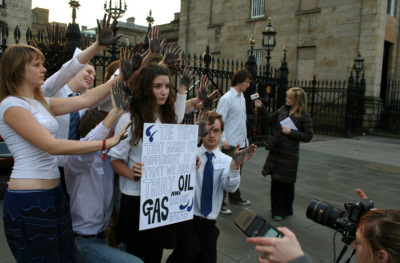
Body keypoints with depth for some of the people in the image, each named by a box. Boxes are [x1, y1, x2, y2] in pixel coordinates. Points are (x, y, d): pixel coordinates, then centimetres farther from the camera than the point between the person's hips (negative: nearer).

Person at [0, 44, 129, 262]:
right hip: (28, 200, -8)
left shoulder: (41, 103, 12)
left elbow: (85, 99, 7)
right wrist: (105, 143, -21)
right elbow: (53, 146, -21)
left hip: (53, 193, 8)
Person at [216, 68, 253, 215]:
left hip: (242, 142, 9)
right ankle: (220, 202, 10)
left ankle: (235, 197, 36)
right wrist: (223, 140, -20)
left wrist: (245, 138, 16)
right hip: (230, 143, -8)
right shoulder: (227, 99, -14)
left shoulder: (242, 97, 12)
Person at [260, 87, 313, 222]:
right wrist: (261, 108, 8)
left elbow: (308, 136, -9)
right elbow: (269, 119, 17)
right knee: (276, 181, 10)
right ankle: (278, 210, 26)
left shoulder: (305, 116, -9)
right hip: (276, 150, 5)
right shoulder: (283, 110, 6)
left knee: (287, 183, 7)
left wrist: (291, 132, -16)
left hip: (290, 154, -5)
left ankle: (286, 210, 27)